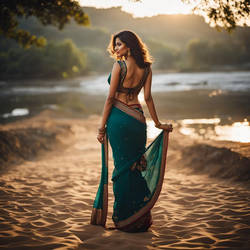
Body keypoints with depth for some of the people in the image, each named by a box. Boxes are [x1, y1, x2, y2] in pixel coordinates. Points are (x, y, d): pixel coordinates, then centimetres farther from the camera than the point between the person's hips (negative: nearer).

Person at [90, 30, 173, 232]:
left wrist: (102, 126, -5)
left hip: (118, 118, -4)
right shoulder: (146, 67, 5)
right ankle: (141, 217, 17)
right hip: (138, 119, 5)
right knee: (138, 165, 11)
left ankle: (124, 218, 11)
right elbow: (148, 97, 1)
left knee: (123, 166, 3)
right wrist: (157, 123, 7)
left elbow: (110, 98, -9)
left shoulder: (119, 65, -9)